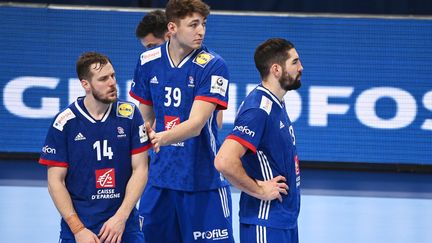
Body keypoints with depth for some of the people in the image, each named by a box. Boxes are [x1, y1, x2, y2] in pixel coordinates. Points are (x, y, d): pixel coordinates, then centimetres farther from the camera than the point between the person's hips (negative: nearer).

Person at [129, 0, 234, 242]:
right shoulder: (148, 62, 2)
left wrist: (163, 138, -37)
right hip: (160, 178, 4)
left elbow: (196, 124, -21)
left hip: (203, 179, -4)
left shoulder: (212, 66, -12)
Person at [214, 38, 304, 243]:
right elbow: (224, 162, -29)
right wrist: (260, 190, -19)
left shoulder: (277, 105, 12)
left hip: (285, 219, 10)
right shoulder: (258, 109, -19)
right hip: (265, 222, -10)